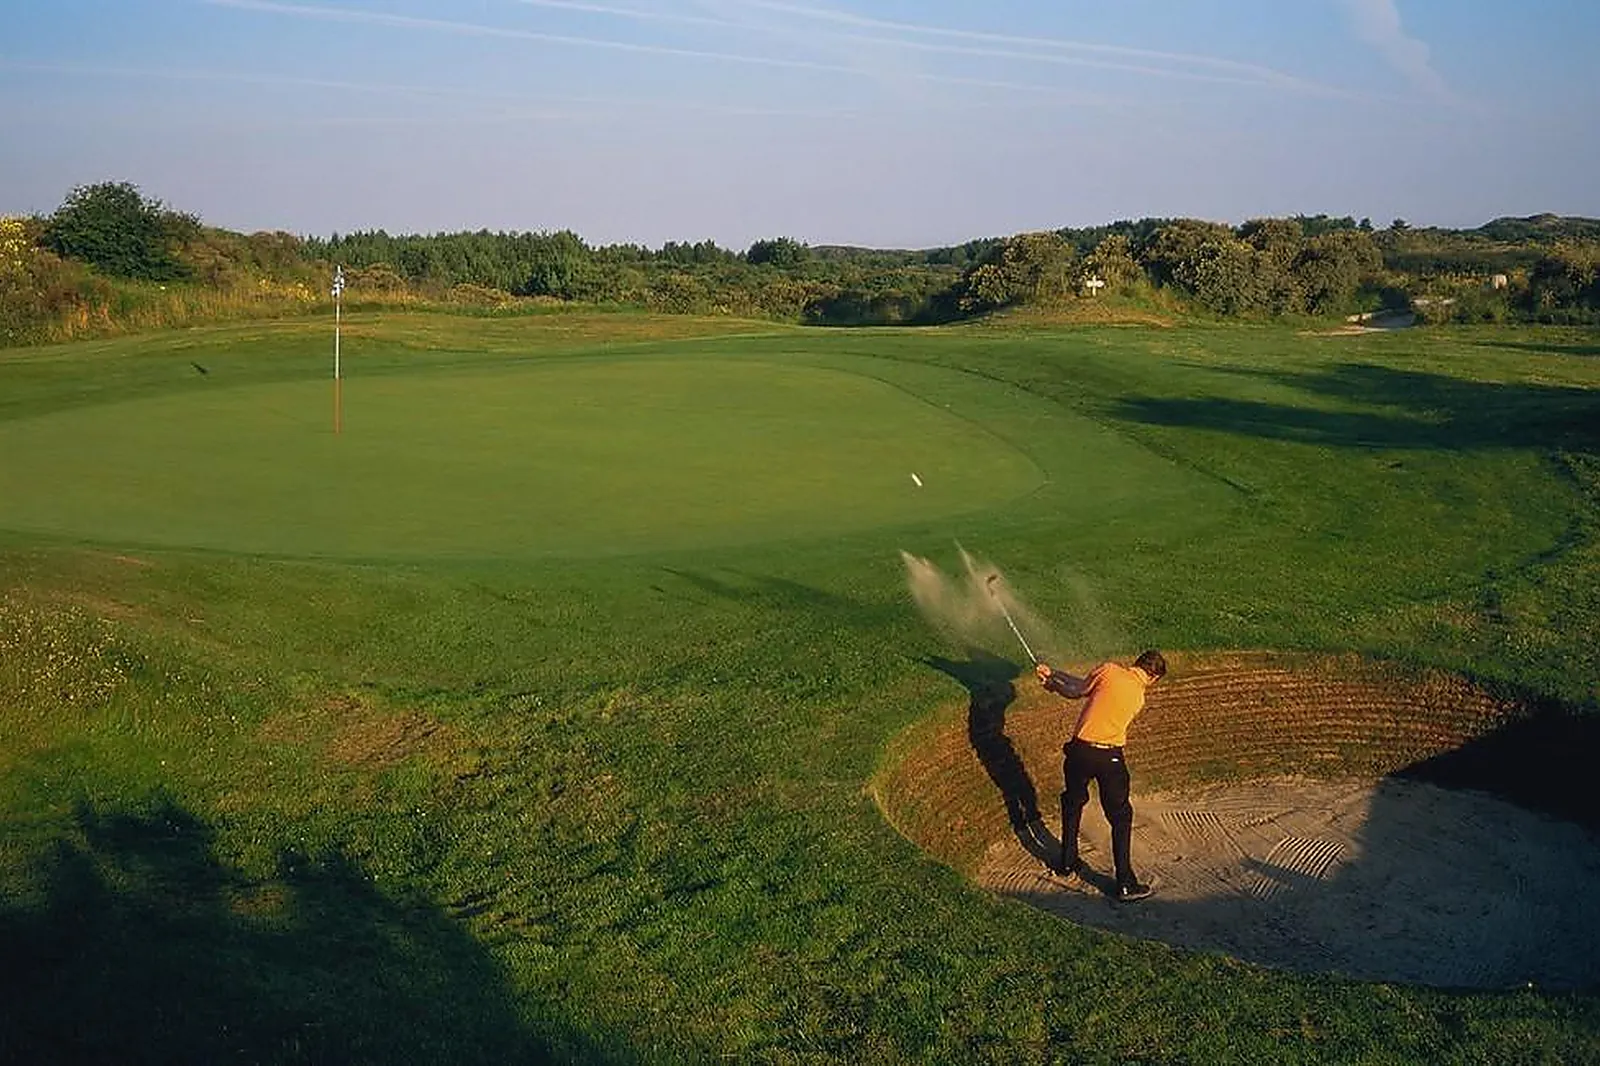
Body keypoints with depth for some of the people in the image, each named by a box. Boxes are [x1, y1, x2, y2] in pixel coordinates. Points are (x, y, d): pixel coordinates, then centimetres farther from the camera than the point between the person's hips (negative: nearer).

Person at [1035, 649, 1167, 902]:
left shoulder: (1109, 670, -3)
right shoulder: (1139, 697, 2)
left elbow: (1077, 691, 7)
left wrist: (1050, 681, 24)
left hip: (1079, 749, 2)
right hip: (1109, 757, -2)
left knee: (1072, 805, 24)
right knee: (1120, 818, 10)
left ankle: (1068, 863, 36)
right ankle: (1125, 884, 11)